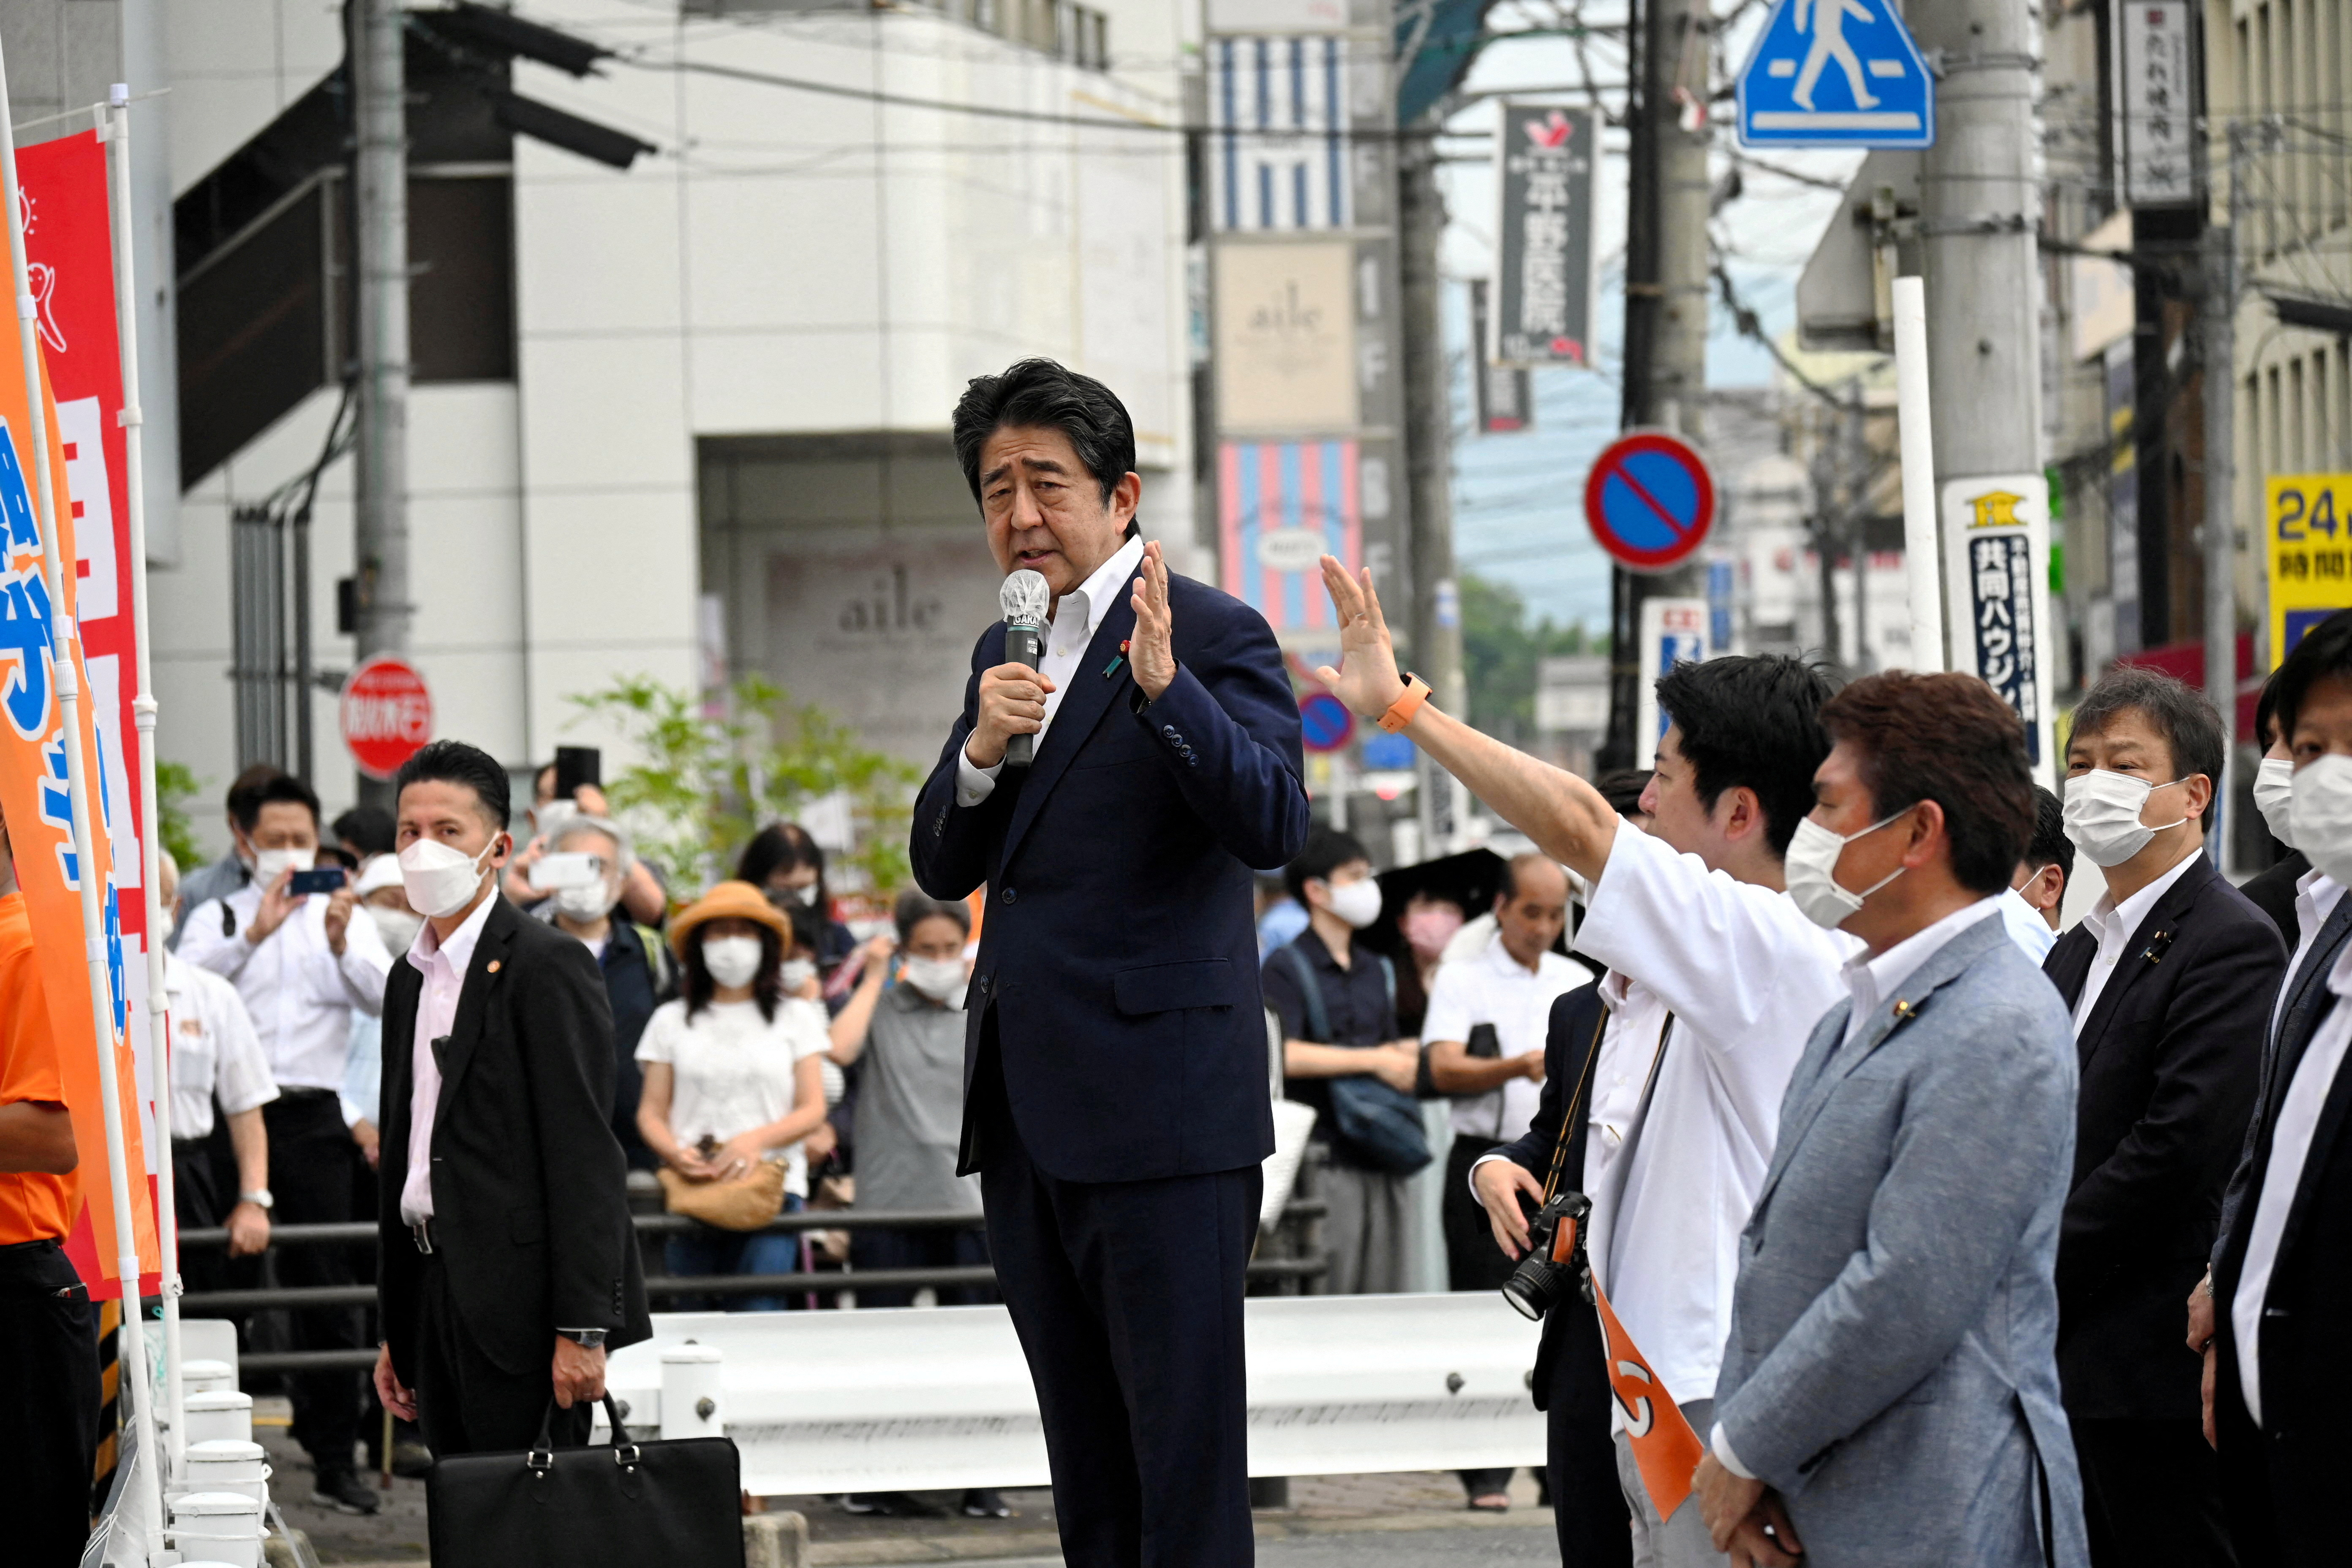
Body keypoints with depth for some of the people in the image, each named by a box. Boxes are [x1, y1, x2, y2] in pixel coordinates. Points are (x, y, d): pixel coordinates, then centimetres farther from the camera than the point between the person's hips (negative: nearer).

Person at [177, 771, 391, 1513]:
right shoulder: (218, 918, 11)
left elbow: (383, 998, -3)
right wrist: (252, 934, -20)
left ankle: (336, 1461, 1)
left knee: (327, 1290, -2)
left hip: (313, 1115, 0)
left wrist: (341, 944, -21)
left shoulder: (346, 917, 12)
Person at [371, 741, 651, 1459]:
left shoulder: (548, 965, -9)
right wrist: (396, 1331, 19)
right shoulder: (412, 976, 17)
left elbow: (584, 1156, -14)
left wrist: (581, 1330, -19)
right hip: (436, 1287, 8)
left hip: (521, 1302, -8)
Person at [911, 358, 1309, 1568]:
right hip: (1027, 1107, 8)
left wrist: (1164, 690, -33)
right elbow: (944, 868, 13)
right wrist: (982, 751, -7)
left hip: (1160, 1104, -8)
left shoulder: (1214, 638, -6)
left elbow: (1273, 824, -19)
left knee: (1183, 1445, -7)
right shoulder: (1006, 651, 17)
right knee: (1084, 1464, 13)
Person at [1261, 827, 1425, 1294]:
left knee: (1385, 1295, 4)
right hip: (1327, 1158, -7)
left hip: (1384, 1159, 7)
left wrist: (1403, 1056, 4)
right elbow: (1284, 1056, -16)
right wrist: (1373, 1060, -13)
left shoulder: (1378, 971, 21)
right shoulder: (1288, 967, -2)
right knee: (1328, 1296, -12)